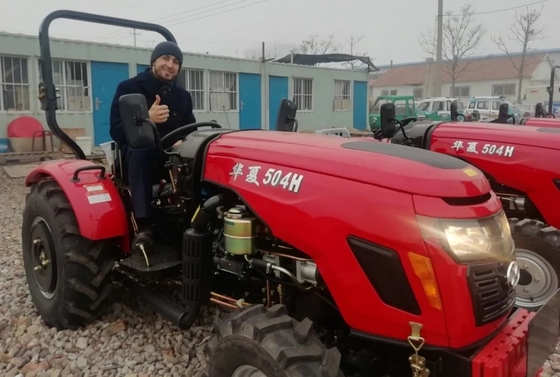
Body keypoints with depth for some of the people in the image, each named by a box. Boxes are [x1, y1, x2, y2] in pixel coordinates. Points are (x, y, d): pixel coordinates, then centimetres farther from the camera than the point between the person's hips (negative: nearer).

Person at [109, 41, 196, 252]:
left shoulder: (183, 96, 9)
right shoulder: (129, 88, -4)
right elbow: (116, 132, -14)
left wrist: (183, 142, -15)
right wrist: (147, 119, -34)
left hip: (172, 157, 4)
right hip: (138, 155, -3)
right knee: (141, 149, -38)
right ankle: (143, 226, -43)